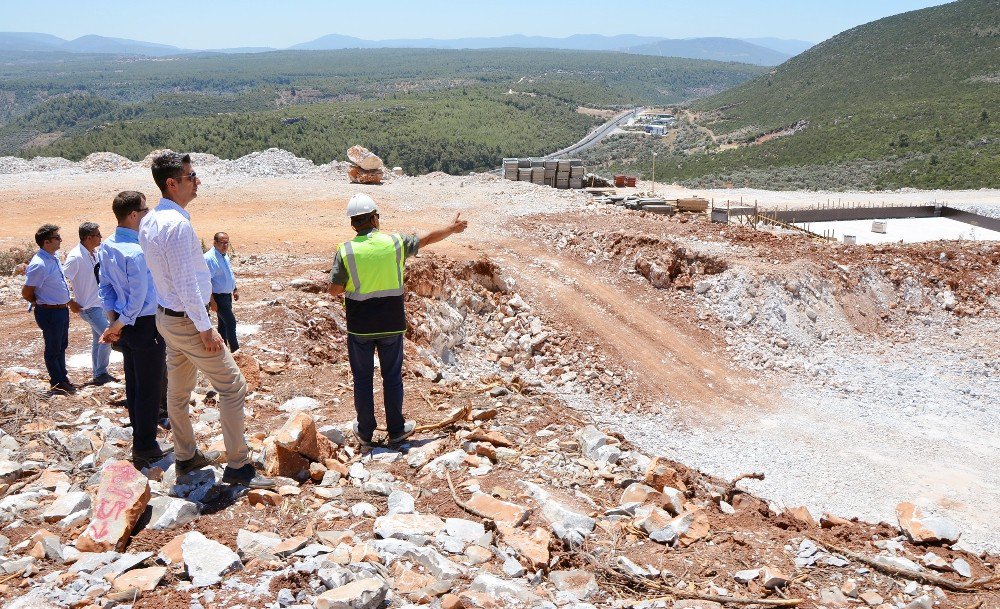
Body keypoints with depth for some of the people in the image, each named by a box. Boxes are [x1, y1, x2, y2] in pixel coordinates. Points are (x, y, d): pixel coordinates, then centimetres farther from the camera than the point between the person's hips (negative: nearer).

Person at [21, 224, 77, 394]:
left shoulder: (53, 258, 5)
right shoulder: (39, 265, -23)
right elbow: (26, 292, -17)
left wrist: (70, 301, 22)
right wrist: (41, 304, -2)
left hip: (62, 309, 9)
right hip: (49, 313, -9)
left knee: (61, 346, 20)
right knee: (53, 349, 6)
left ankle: (63, 378, 35)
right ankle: (57, 383, 19)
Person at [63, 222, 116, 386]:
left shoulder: (95, 253, 4)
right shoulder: (76, 257, -20)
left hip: (100, 303, 9)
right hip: (89, 307, -9)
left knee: (98, 340, 15)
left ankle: (99, 375, 25)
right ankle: (101, 374, 0)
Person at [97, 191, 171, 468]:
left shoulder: (107, 247, 4)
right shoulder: (137, 252, -23)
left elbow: (106, 287, 9)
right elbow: (138, 300, -22)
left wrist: (113, 322, 8)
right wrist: (117, 327, -9)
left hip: (124, 324, 9)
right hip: (146, 325, -9)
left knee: (133, 382, 19)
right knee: (149, 387, 2)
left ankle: (139, 433, 33)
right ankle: (145, 447, 11)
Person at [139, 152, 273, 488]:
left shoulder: (149, 221, 6)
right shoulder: (177, 223, -24)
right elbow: (185, 284, -25)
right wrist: (205, 329, -19)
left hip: (165, 316, 10)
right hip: (186, 320, -10)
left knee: (178, 389, 19)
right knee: (232, 385, -3)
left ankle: (186, 455, 34)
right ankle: (238, 466, 2)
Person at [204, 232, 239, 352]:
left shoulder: (225, 256, 9)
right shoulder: (209, 258, -21)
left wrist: (235, 289, 23)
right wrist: (212, 301, -25)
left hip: (227, 295, 9)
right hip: (218, 297, -9)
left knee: (223, 323, 16)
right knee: (231, 322, -8)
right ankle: (235, 349, 1)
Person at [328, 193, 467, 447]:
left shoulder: (345, 251, -11)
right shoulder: (394, 242, -7)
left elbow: (334, 289, -9)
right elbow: (428, 238, 8)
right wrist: (453, 228, 24)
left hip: (360, 327, -1)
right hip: (391, 324, 1)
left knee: (362, 379, 13)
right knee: (392, 377, 14)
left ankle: (365, 431, 23)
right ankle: (396, 430, 24)